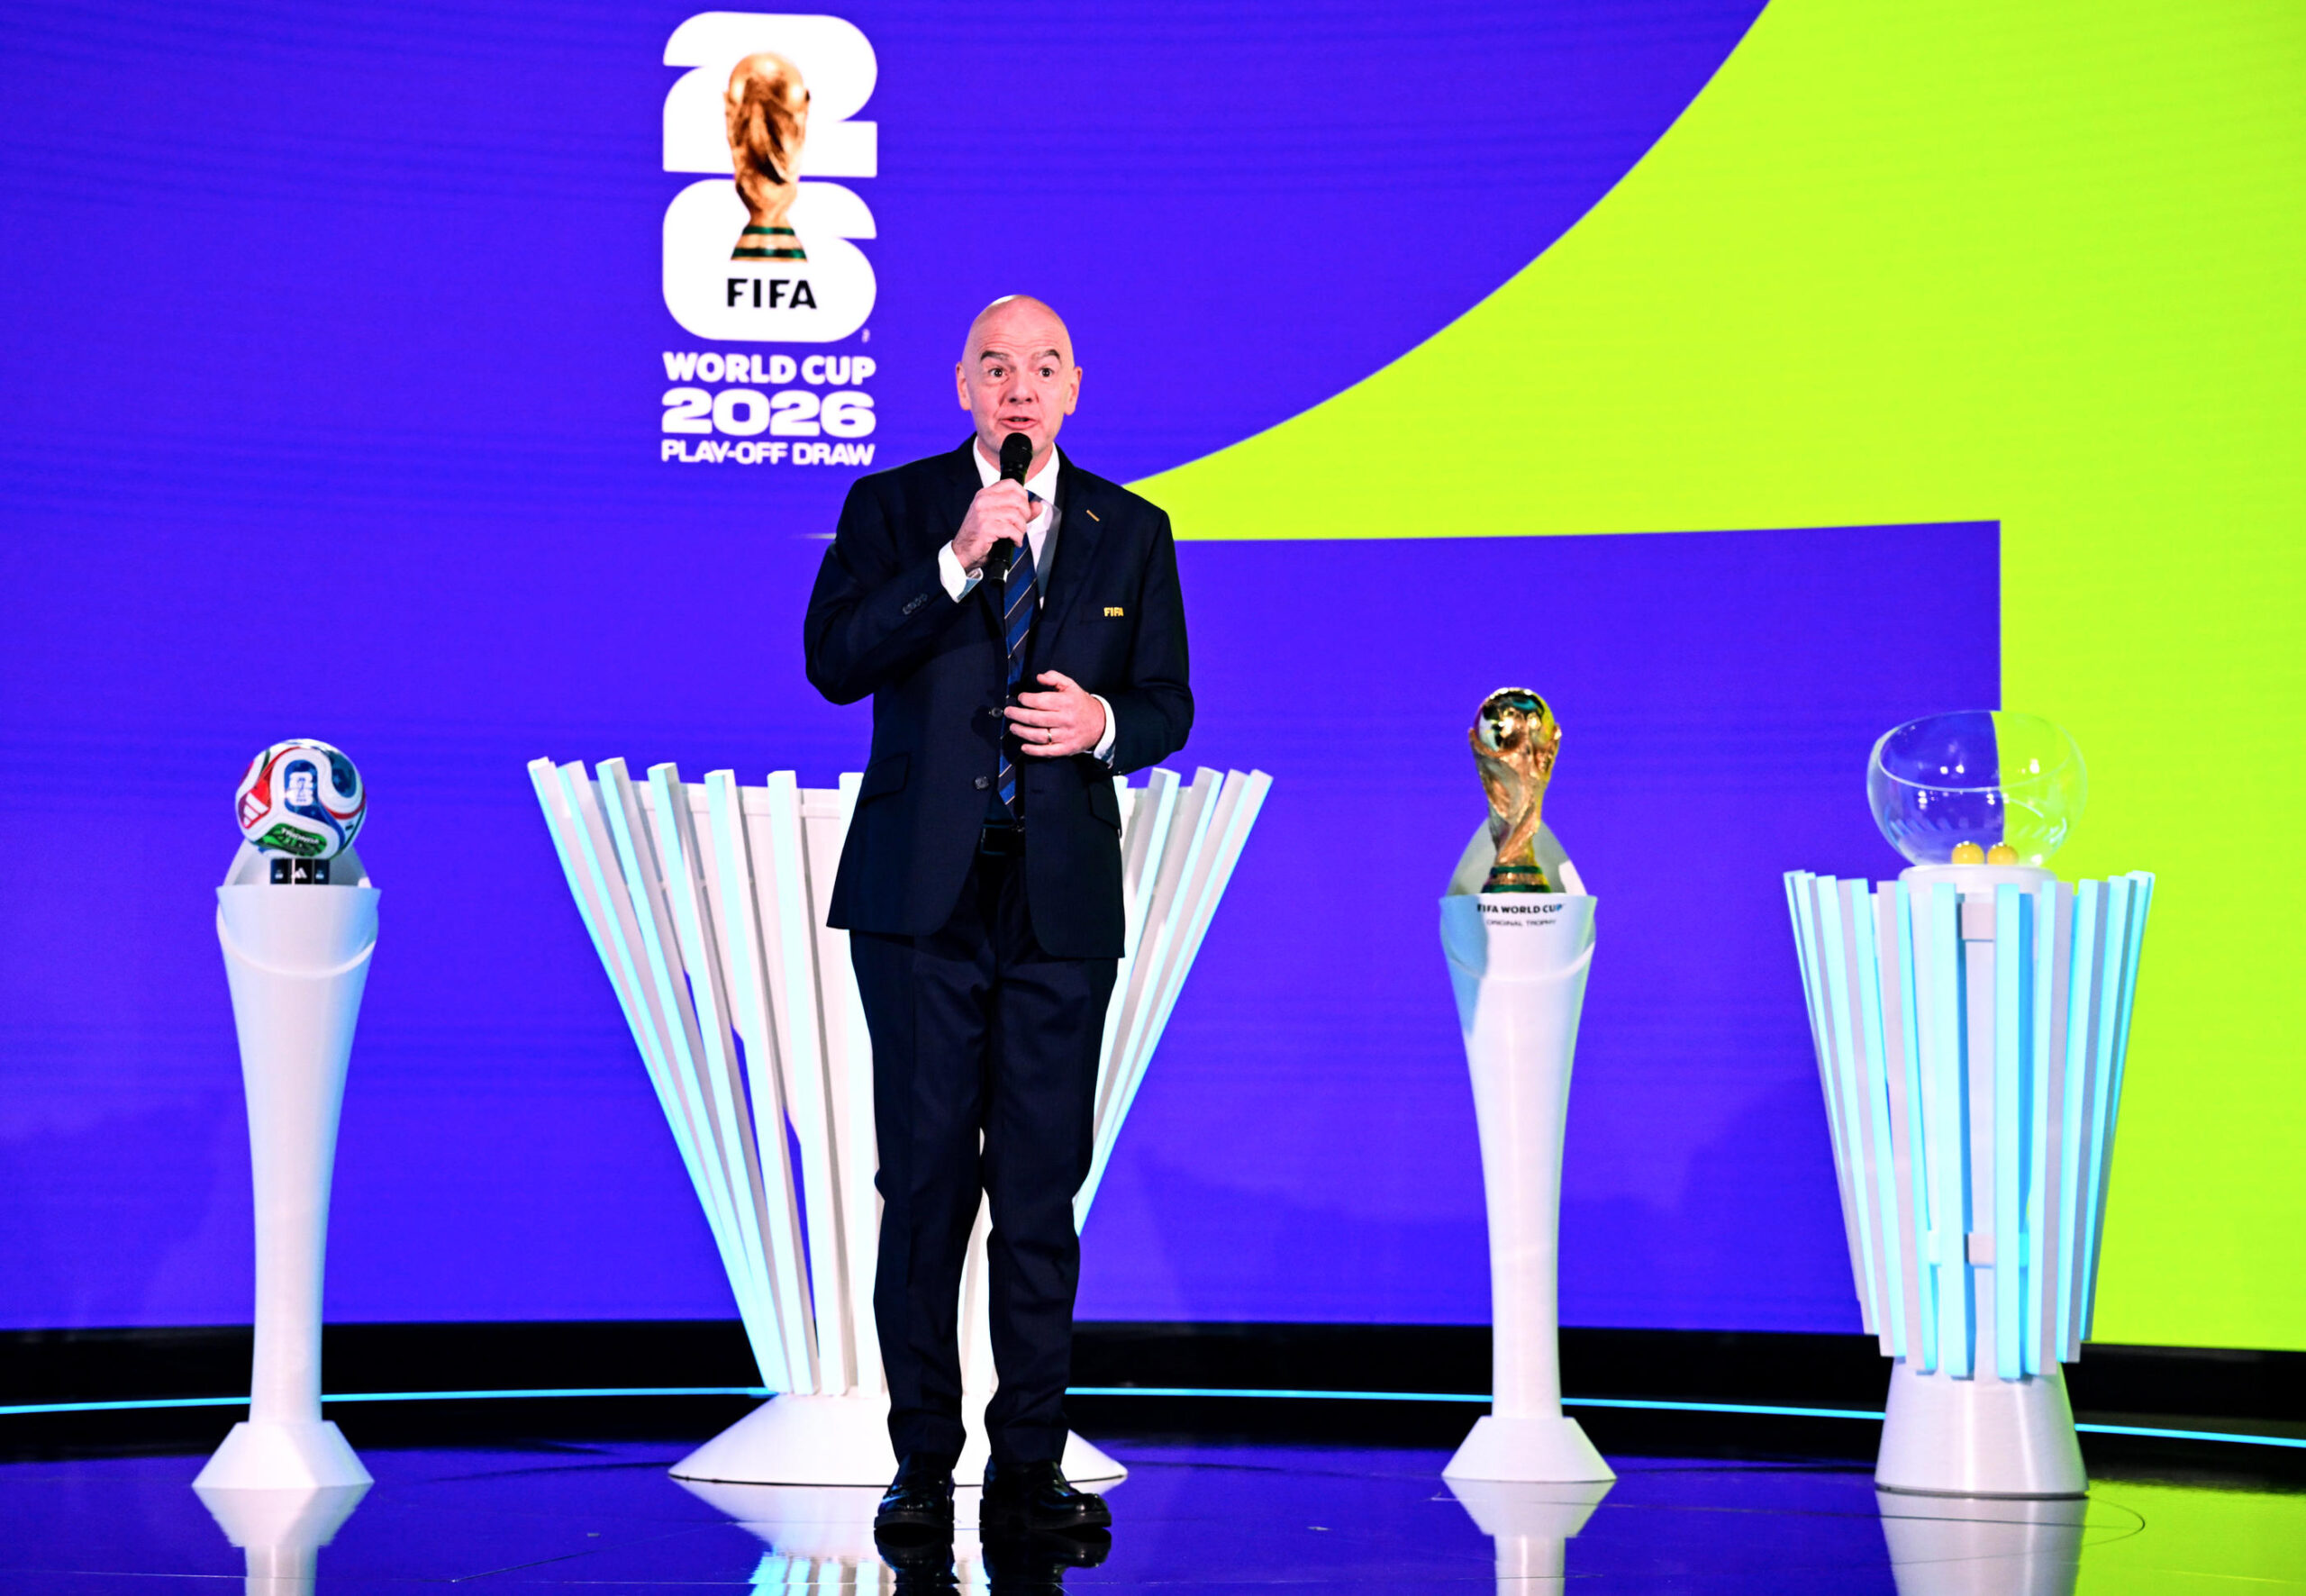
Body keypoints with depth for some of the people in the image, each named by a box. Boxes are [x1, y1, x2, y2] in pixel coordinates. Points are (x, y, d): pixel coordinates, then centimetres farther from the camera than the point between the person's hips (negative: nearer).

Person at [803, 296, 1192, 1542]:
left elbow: (1169, 700, 13)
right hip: (922, 891, -1)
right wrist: (956, 563, -15)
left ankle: (1029, 1465, 9)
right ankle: (923, 1462, 10)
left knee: (1044, 1183, 2)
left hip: (1062, 895, 1)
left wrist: (1106, 722, -9)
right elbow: (832, 662, -7)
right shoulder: (892, 508, 7)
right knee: (925, 1176, 1)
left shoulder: (1130, 532, 12)